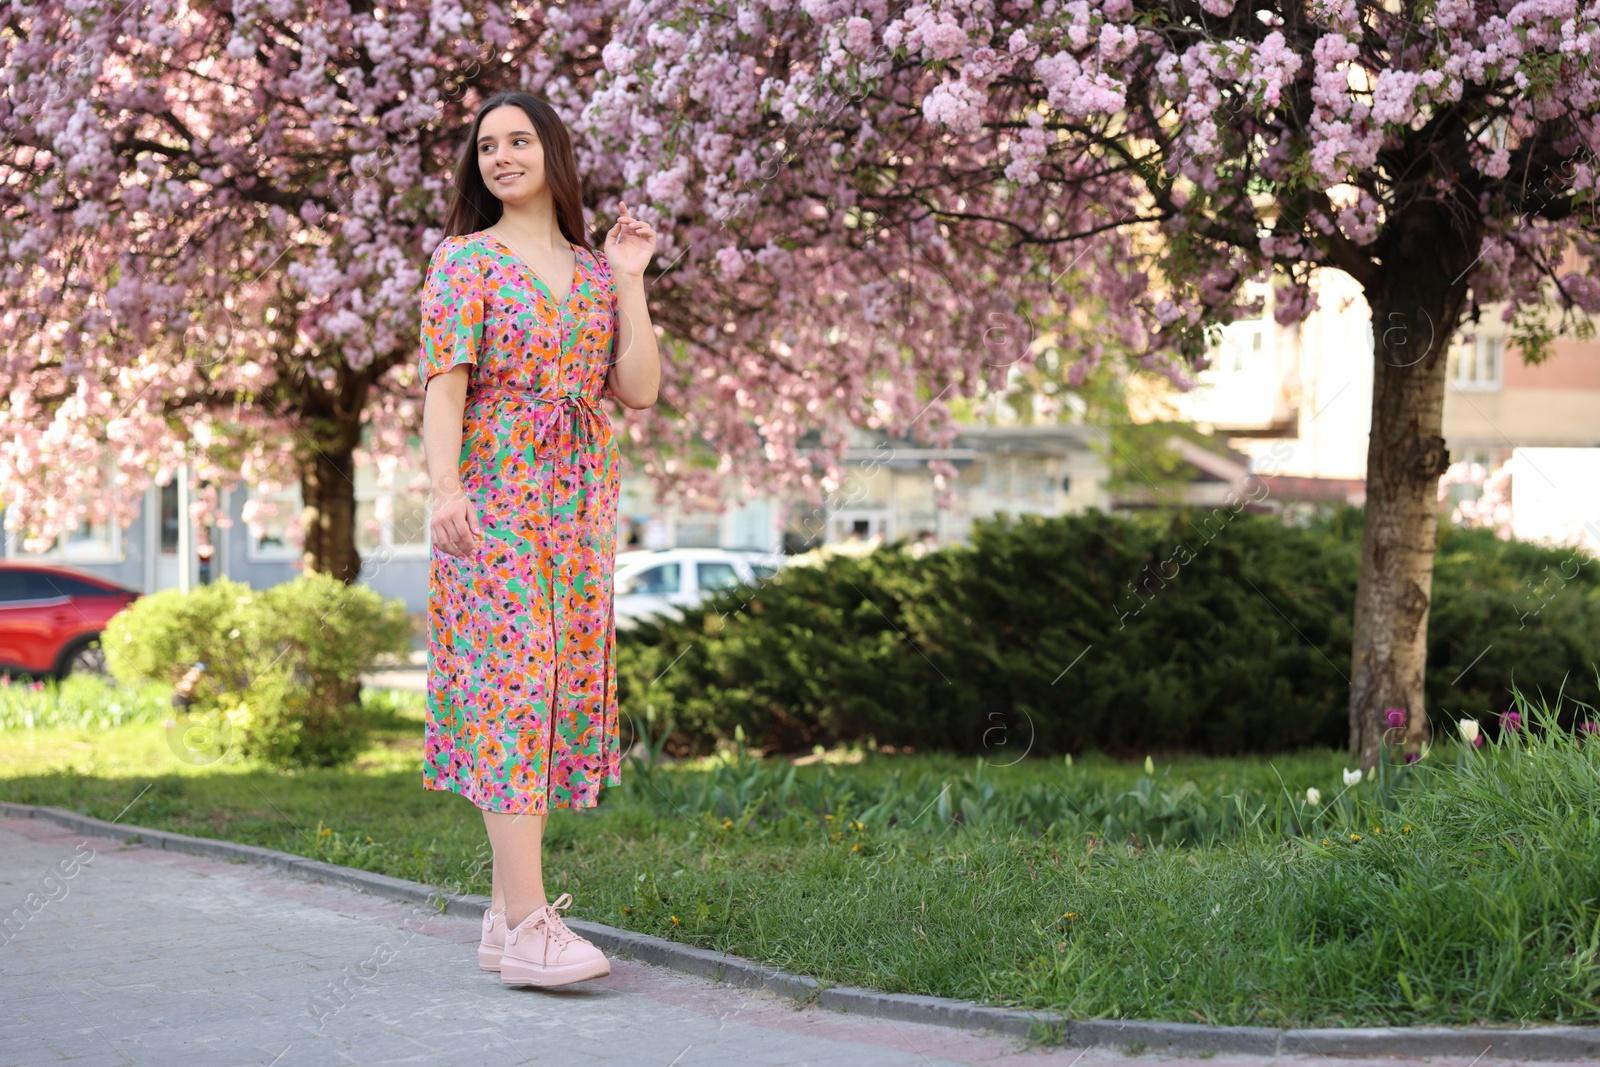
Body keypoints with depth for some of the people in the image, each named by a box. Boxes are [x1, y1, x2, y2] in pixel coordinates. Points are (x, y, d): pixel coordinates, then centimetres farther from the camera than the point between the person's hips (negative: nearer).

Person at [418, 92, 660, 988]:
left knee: (565, 683, 4)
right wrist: (446, 487, -21)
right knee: (511, 679, -13)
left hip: (581, 504, 6)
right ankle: (528, 924, -19)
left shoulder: (592, 269, 15)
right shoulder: (466, 259, 2)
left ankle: (509, 913, 10)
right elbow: (445, 379, -8)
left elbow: (640, 390, 8)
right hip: (497, 499, -6)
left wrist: (631, 281, 4)